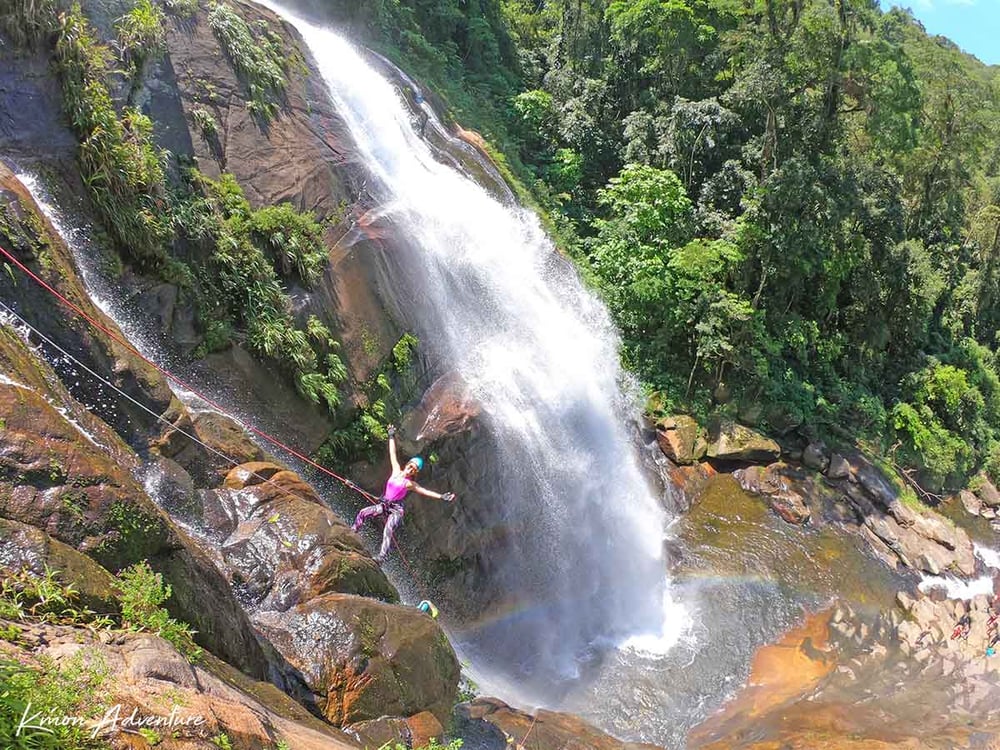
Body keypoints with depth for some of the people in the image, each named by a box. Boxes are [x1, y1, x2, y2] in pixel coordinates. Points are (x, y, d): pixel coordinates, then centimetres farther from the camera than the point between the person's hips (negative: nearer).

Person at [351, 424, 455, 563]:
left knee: (388, 529, -25)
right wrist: (392, 436, 17)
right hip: (383, 504, 5)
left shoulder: (410, 484, -4)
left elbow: (425, 491, -10)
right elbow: (393, 454, 12)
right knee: (363, 513, -11)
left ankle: (382, 556, -32)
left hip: (396, 509, -5)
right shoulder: (396, 470, 7)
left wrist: (441, 496, -23)